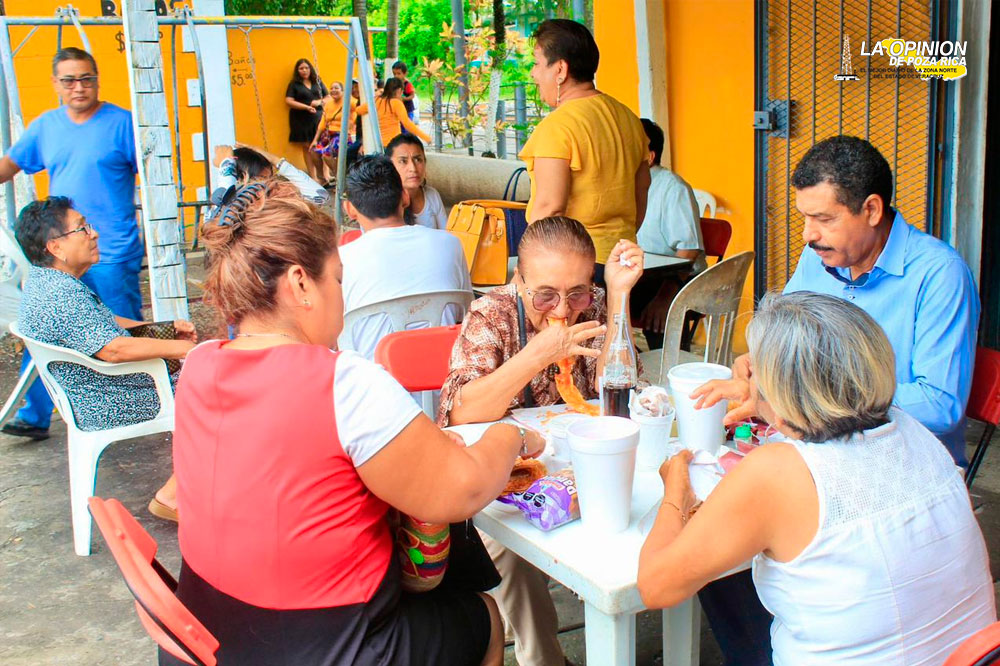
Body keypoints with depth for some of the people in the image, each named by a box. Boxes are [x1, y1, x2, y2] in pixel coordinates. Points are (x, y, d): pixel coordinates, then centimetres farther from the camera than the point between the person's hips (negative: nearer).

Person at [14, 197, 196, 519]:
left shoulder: (44, 281, 9)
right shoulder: (60, 295, -26)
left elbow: (101, 322, 19)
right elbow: (112, 348, -34)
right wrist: (182, 348, -25)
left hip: (94, 396, 11)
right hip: (110, 408, -11)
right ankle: (173, 496, -2)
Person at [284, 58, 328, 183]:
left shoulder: (317, 82, 13)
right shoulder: (294, 84, 4)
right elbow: (289, 101, -6)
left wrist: (320, 102, -6)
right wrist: (306, 107, -14)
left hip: (318, 118, 1)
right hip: (302, 120, -1)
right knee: (307, 147, 0)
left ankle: (323, 176, -1)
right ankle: (313, 177, 3)